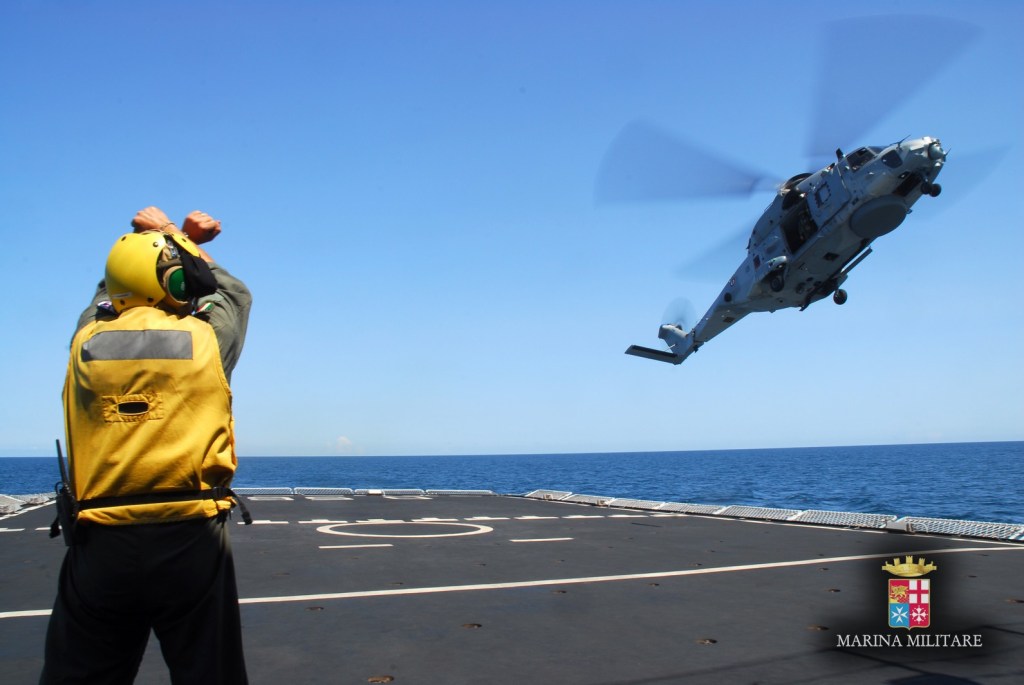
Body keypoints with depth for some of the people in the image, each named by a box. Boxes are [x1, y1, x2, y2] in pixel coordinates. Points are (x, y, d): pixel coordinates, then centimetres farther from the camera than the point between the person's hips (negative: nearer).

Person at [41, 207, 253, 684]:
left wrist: (169, 239, 32)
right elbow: (233, 293, 20)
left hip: (100, 546, 2)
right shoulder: (206, 339, -3)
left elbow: (109, 293, 26)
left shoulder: (86, 342, 3)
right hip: (190, 540, -2)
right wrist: (179, 238, 28)